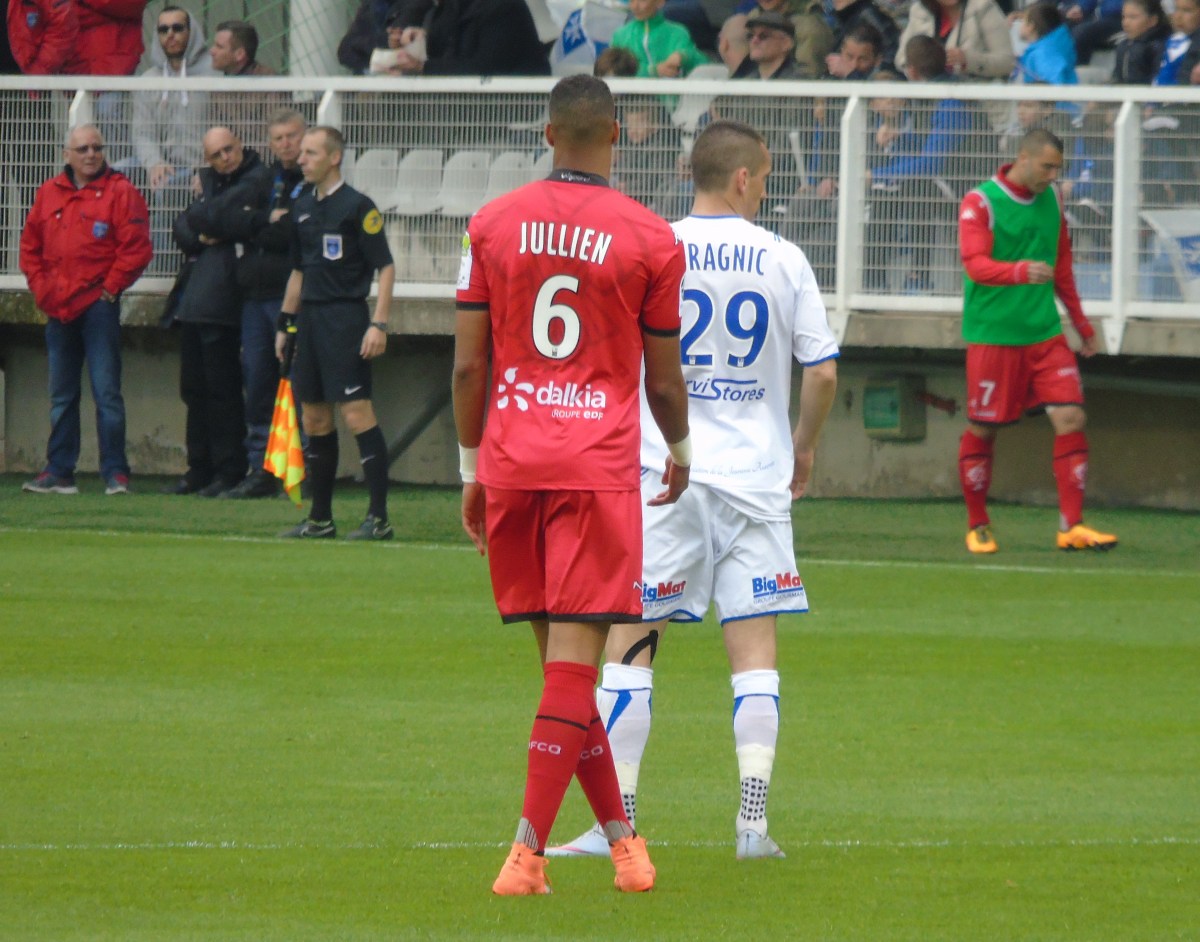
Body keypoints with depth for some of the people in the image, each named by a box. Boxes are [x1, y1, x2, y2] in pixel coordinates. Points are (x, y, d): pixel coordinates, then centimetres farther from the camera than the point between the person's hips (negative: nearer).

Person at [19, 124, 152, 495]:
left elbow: (136, 248, -7)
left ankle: (115, 474, -4)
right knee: (61, 396, 10)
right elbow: (30, 246, 17)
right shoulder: (49, 194, 12)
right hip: (58, 309, 5)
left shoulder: (120, 192, -3)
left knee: (106, 392, -6)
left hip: (98, 307, -5)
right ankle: (58, 472, 15)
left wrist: (110, 288, -8)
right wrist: (41, 288, 7)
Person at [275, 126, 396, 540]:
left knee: (357, 413, -12)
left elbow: (385, 267, -10)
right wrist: (285, 323, 20)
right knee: (314, 420, 10)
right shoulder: (302, 207, 14)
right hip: (310, 318, 8)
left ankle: (379, 517, -11)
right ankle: (320, 519, 17)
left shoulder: (357, 206, -8)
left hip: (346, 317, -8)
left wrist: (379, 324, -17)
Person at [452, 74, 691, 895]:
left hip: (511, 463, 3)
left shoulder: (492, 225, 5)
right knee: (575, 663, -5)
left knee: (562, 657, 13)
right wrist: (680, 450, 24)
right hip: (599, 467, -3)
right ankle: (528, 853, -14)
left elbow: (468, 364, 5)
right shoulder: (650, 240, -3)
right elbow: (663, 375, 5)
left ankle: (620, 834, 19)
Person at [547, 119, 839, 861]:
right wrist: (805, 445, 18)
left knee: (629, 644, 3)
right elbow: (823, 370, 1)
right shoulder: (783, 260, 1)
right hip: (758, 478, 1)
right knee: (756, 652, 4)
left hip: (663, 473, -1)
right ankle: (754, 820, -5)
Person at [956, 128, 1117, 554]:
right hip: (992, 336, -5)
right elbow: (976, 264, -21)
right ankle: (977, 527, 17)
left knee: (1071, 417, -7)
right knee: (982, 429, 1)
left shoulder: (1051, 200, 10)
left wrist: (1082, 324, 22)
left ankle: (1071, 527, -5)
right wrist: (1020, 271, -38)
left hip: (1044, 332, 5)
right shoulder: (980, 203, -8)